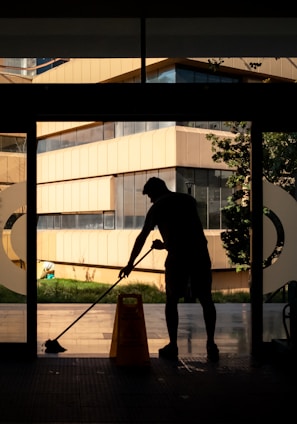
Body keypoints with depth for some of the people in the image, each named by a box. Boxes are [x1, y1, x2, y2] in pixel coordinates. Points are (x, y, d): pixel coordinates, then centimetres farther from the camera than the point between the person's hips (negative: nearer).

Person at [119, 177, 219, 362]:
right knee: (206, 299, 8)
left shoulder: (158, 207, 6)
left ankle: (173, 346, 9)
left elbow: (142, 237, 8)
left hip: (178, 257, -3)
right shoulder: (189, 200, 18)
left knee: (172, 300, 9)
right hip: (200, 254, 4)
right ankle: (211, 345, 5)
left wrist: (130, 264, 15)